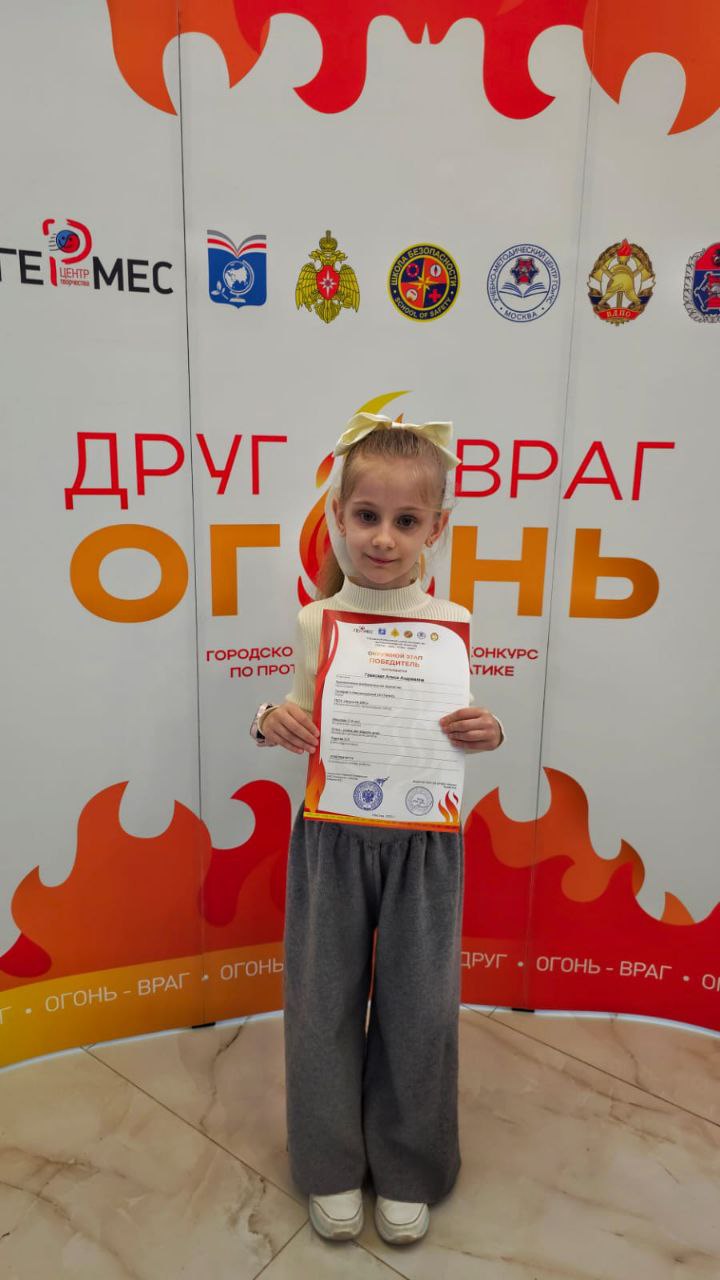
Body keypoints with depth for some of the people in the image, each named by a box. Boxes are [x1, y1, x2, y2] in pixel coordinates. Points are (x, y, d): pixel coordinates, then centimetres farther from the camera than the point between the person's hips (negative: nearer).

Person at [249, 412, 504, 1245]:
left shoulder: (451, 625, -5)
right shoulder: (315, 621, -4)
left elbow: (462, 731, 6)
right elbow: (302, 727, 6)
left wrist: (488, 734, -15)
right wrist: (271, 725, -15)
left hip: (421, 839, 0)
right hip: (332, 835, 1)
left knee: (419, 1006, 13)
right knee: (324, 999, 14)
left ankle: (407, 1171, 40)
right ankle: (332, 1167, 40)